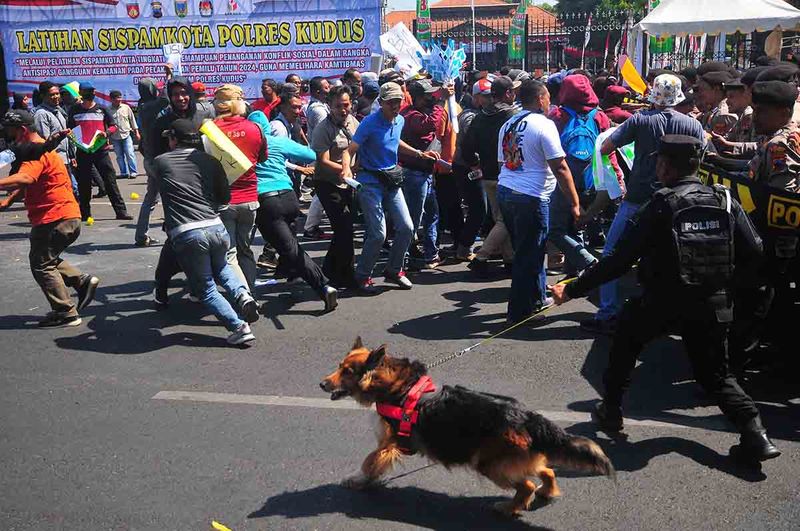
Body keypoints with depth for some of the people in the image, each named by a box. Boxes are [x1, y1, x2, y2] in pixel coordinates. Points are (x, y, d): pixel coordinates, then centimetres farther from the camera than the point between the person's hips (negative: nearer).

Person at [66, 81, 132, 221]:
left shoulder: (102, 109, 5)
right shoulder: (74, 110, 7)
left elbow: (113, 126, 8)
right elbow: (69, 130, 15)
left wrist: (106, 133, -11)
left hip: (101, 150, -1)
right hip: (82, 152, 1)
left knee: (110, 181, -2)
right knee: (84, 184, 6)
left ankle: (121, 211, 1)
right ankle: (85, 214, 16)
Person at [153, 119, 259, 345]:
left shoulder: (160, 162, 9)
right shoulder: (210, 161, 13)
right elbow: (225, 197, 18)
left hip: (185, 235, -3)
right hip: (216, 228, 3)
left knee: (205, 288, 12)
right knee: (220, 267, 32)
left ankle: (238, 327, -3)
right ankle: (242, 294, 6)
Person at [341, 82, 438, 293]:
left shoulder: (400, 121, 6)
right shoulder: (370, 123, -15)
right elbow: (350, 150, -19)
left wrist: (419, 153, 18)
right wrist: (347, 169, -39)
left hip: (392, 180, 7)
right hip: (371, 182, -7)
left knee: (406, 228, 3)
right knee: (378, 234, -10)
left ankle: (393, 270, 22)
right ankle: (363, 276, 10)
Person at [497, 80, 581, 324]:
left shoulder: (508, 124, 12)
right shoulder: (544, 125, -11)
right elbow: (560, 168, -13)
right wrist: (574, 203, -9)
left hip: (504, 191, 8)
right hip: (531, 197, -8)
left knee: (528, 249, 21)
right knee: (529, 255, 3)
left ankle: (536, 298, 34)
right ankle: (519, 312, 11)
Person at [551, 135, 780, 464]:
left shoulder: (660, 206, -9)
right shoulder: (726, 202, 2)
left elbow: (620, 260, -12)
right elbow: (753, 251, 0)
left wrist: (574, 290, -6)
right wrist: (724, 283, 16)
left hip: (663, 303, -3)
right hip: (714, 306, 4)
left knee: (626, 338, 25)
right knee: (715, 375, 20)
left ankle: (611, 410, 30)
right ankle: (755, 435, 3)